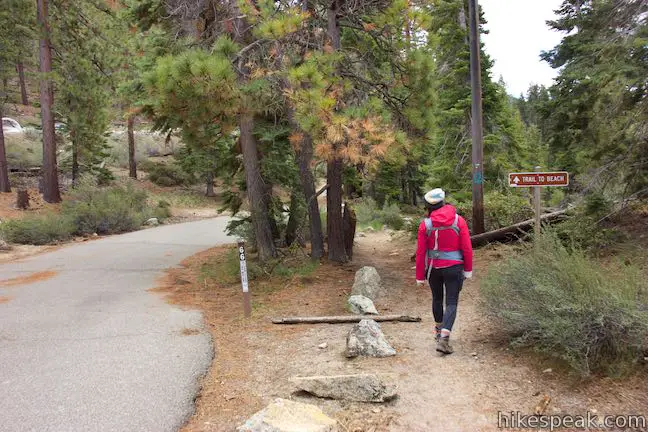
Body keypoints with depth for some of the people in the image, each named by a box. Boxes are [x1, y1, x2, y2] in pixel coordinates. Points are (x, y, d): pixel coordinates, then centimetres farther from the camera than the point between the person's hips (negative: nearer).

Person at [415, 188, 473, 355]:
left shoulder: (425, 224, -8)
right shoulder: (459, 221, -7)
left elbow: (420, 252, -5)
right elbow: (467, 248, -5)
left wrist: (420, 276, 3)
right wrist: (468, 269, 6)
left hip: (433, 268, 2)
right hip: (454, 267, -1)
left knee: (437, 299, 22)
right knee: (451, 303, 2)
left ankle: (439, 330, 40)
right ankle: (443, 339, -12)